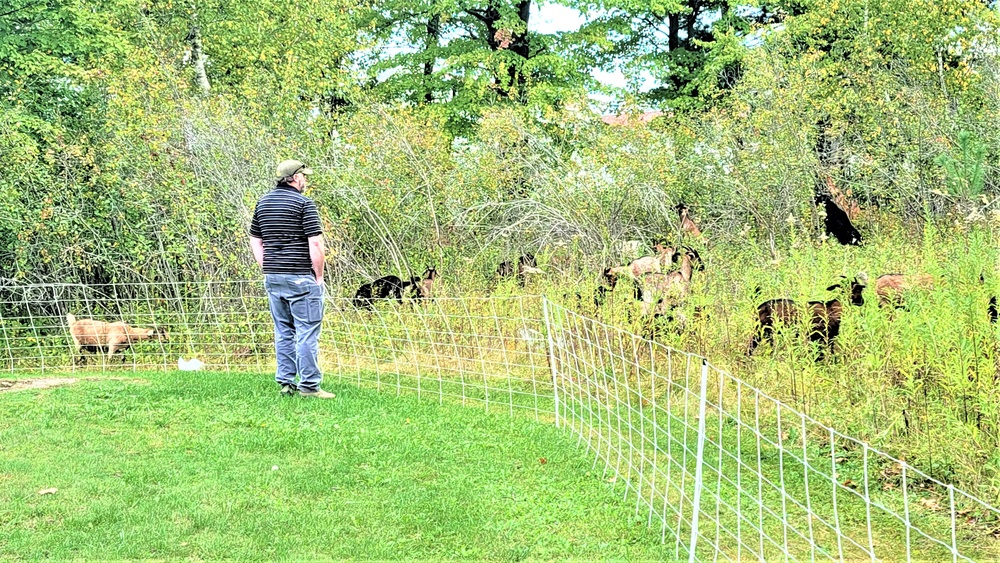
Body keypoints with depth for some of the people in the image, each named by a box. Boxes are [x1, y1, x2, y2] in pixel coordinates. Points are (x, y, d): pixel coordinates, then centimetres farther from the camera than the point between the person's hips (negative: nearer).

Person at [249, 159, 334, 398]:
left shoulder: (263, 202, 12)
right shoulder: (303, 203, -10)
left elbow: (255, 240, 16)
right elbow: (315, 243, -15)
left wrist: (267, 269, 16)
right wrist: (319, 275, -6)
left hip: (272, 277, 7)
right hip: (301, 278, -7)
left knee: (283, 331, 13)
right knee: (307, 332, -3)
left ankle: (286, 382, 14)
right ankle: (309, 385, -3)